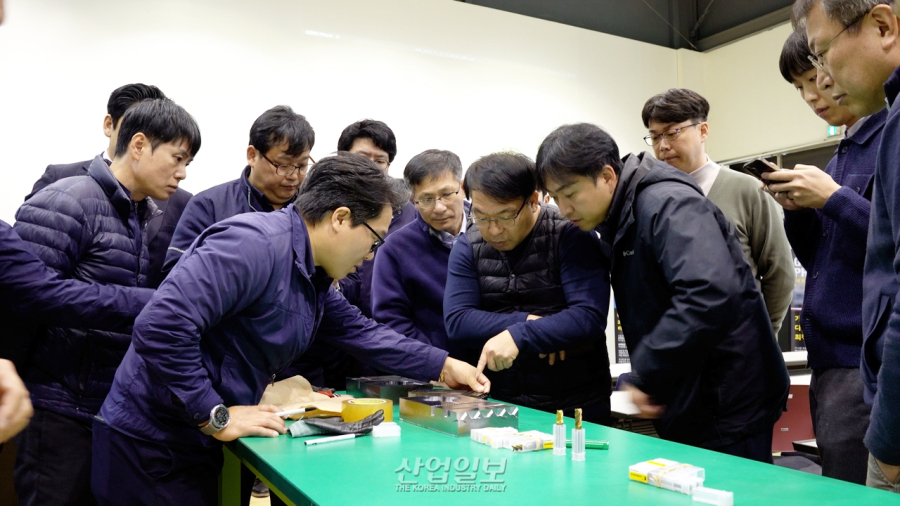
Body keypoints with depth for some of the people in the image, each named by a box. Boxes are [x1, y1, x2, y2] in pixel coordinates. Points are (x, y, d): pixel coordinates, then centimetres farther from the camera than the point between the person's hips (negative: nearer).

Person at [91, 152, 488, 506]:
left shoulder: (313, 275, 4)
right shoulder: (254, 244, -26)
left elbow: (359, 331, 15)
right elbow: (161, 328, -32)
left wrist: (442, 367, 15)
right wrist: (218, 418, -24)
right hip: (153, 448, -9)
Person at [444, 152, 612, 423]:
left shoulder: (570, 236, -7)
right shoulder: (467, 248, 4)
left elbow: (590, 317, -16)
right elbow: (456, 322, -4)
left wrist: (519, 336, -25)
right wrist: (528, 322, -13)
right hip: (500, 402, 2)